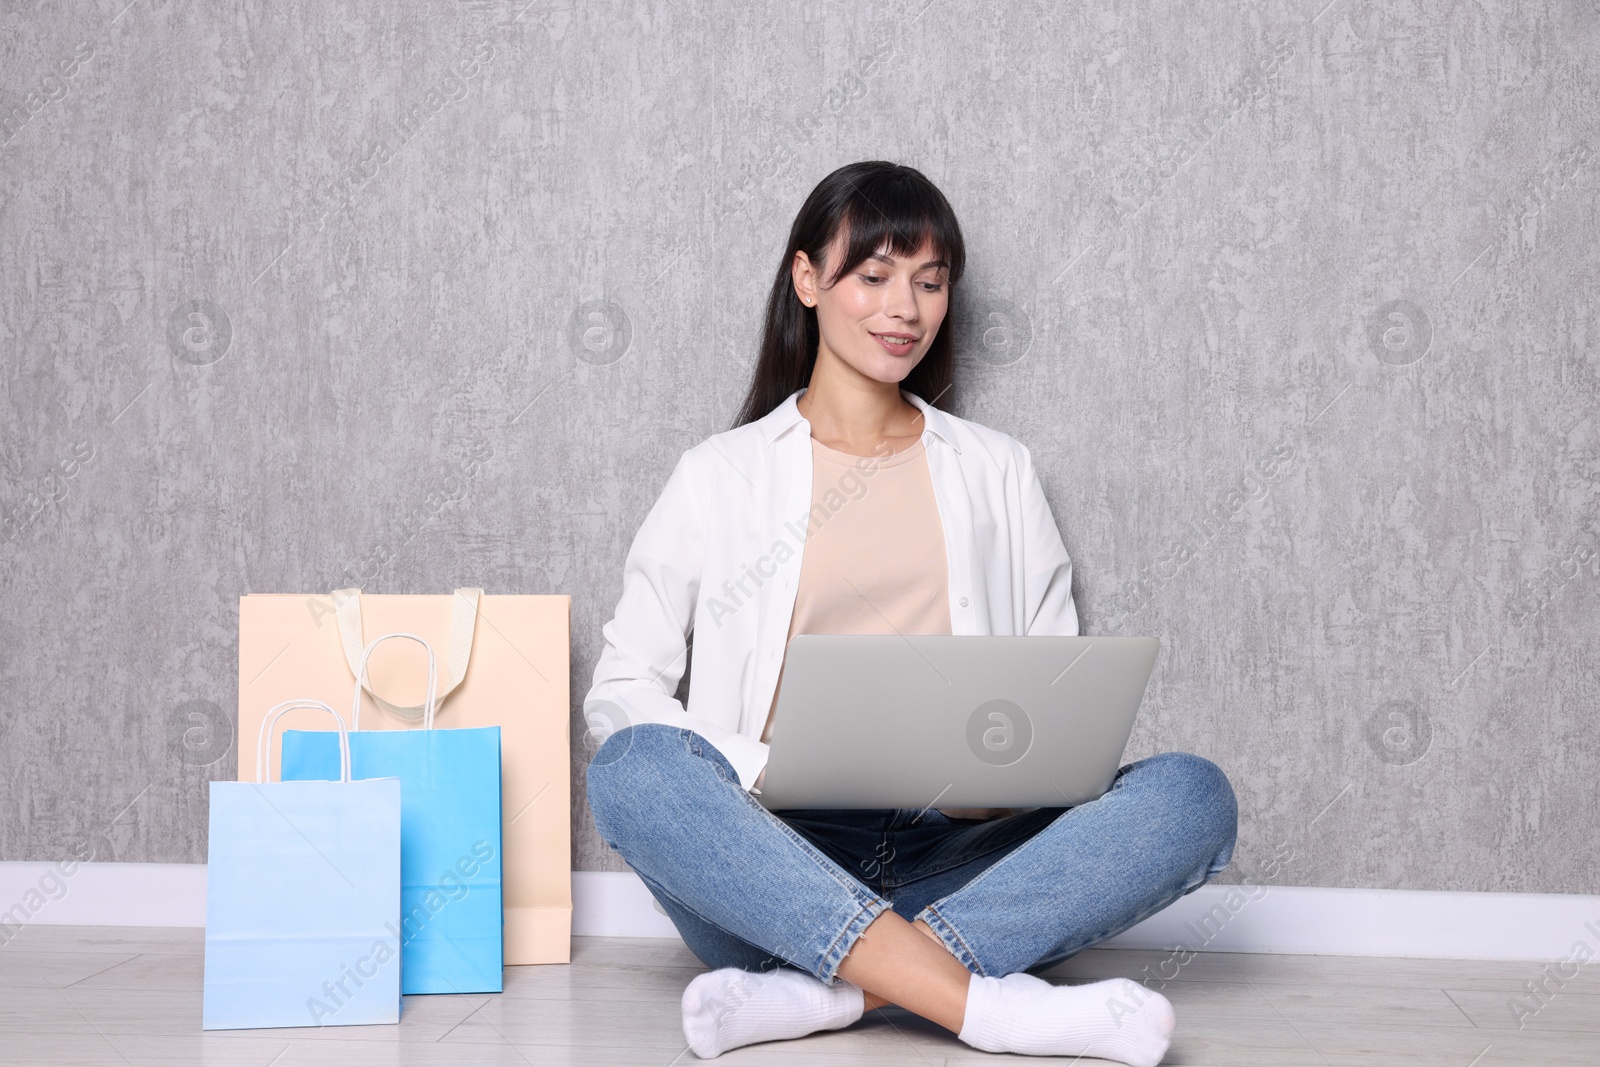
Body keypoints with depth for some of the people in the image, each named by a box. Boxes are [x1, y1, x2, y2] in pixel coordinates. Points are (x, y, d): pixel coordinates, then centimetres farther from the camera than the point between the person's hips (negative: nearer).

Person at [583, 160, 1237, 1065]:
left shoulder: (997, 470, 19)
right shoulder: (722, 474, 12)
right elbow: (621, 690, 5)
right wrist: (767, 774, -13)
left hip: (956, 860, 2)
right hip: (778, 861, -2)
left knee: (1193, 794, -24)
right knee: (635, 770, -32)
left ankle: (823, 994, -34)